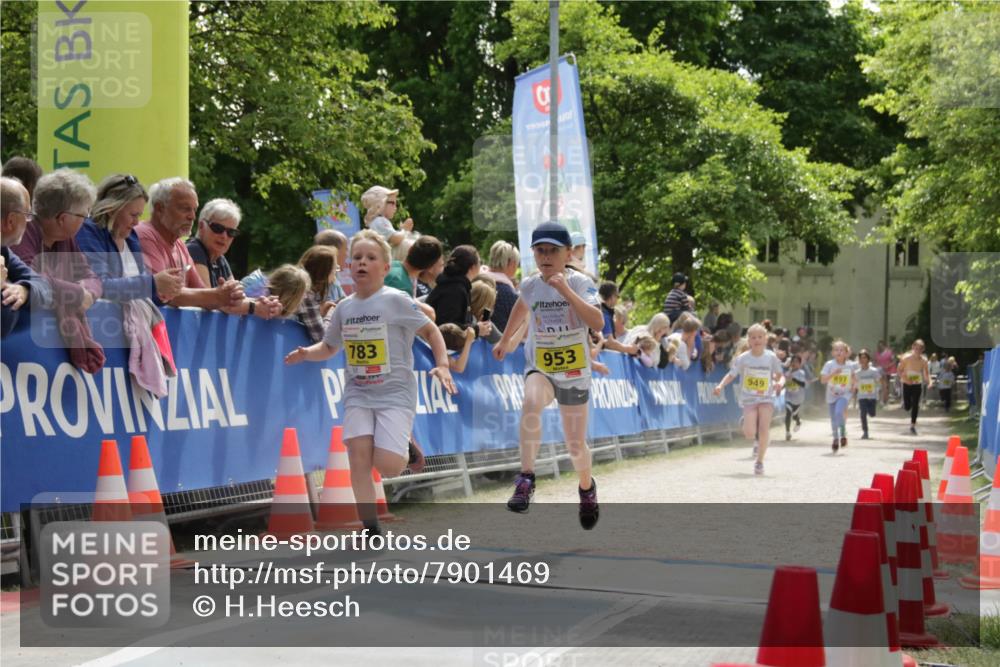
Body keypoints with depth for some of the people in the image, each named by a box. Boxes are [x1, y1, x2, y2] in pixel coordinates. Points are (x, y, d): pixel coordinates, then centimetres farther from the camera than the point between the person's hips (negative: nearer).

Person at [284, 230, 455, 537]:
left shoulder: (396, 301, -7)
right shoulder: (344, 308, 8)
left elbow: (431, 331, 1)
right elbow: (329, 347, 21)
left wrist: (442, 365, -13)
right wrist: (306, 353, 1)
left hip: (395, 392, -4)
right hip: (358, 393, 4)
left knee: (386, 465, -16)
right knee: (358, 456, -12)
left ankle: (406, 447, 22)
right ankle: (371, 531, -3)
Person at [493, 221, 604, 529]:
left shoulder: (581, 283, -12)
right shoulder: (530, 285, -2)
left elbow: (598, 323, -27)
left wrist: (566, 290, -32)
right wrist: (505, 340, 31)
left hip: (575, 374, -1)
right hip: (539, 368, 1)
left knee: (576, 445, 8)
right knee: (531, 403, -35)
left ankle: (587, 486, 42)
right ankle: (526, 478, -28)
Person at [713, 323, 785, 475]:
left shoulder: (771, 357, -2)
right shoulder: (742, 358, -4)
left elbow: (780, 375, 4)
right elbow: (731, 375, -3)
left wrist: (780, 383, -20)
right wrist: (721, 385, -20)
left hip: (766, 398, 0)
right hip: (749, 399, 0)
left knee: (764, 428, -16)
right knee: (749, 433, -14)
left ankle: (759, 461, 2)